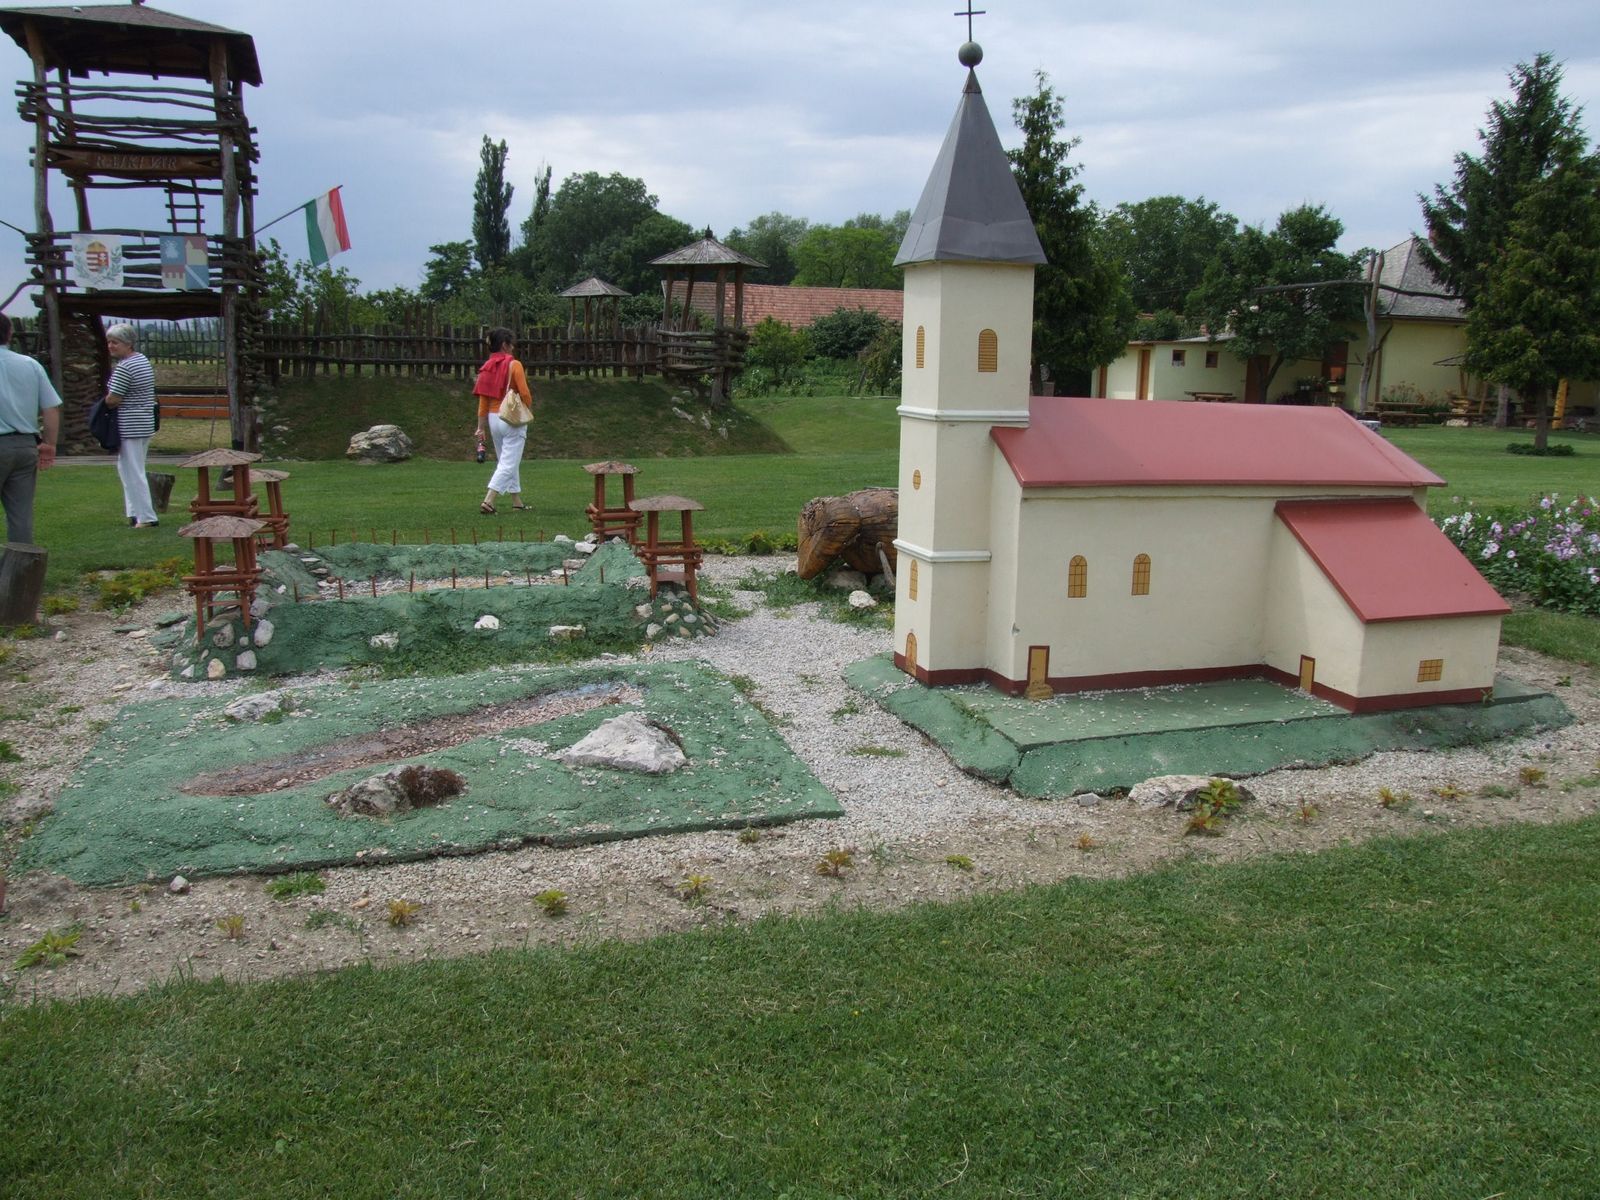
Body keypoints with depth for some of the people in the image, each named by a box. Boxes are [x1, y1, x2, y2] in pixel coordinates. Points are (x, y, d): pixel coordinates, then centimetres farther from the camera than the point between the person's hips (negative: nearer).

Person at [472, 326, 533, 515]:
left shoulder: (487, 367, 6)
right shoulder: (514, 365, -10)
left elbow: (483, 400, 6)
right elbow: (525, 394, -14)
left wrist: (480, 427, 9)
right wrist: (528, 410, 6)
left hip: (493, 418, 7)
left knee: (506, 461, 17)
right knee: (509, 464, -5)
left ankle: (518, 502, 24)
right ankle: (488, 501, -16)